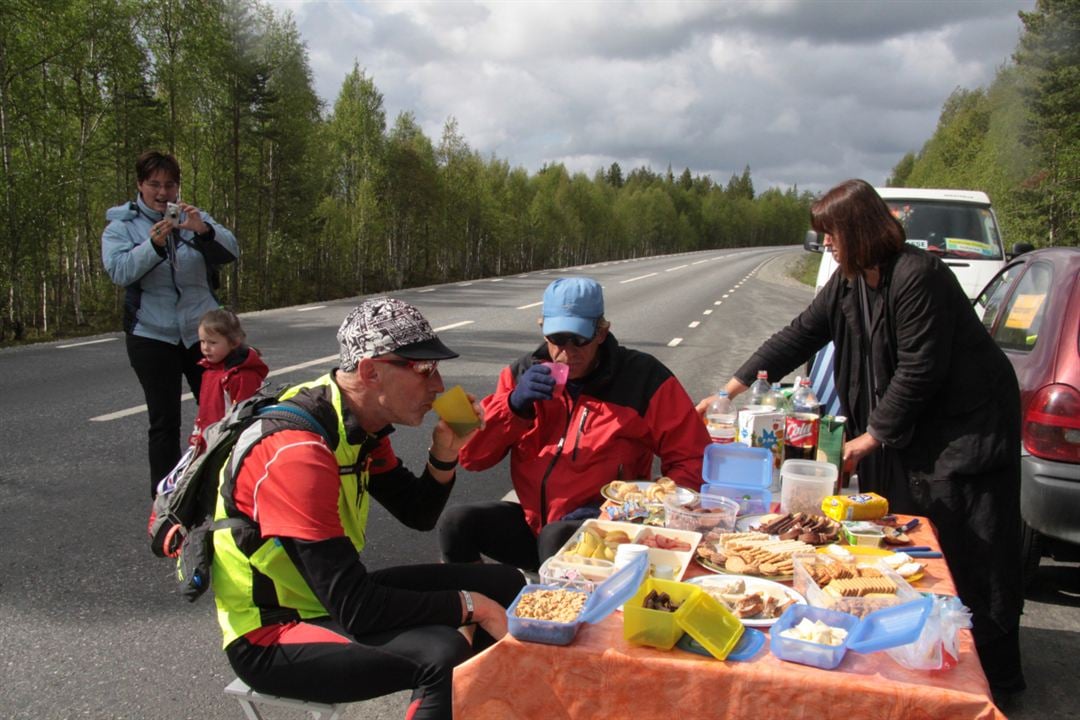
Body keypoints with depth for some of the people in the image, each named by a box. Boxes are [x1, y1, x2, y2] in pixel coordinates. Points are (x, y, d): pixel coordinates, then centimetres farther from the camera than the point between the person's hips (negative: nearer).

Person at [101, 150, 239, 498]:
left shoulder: (193, 218, 6)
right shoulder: (121, 226, 2)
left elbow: (231, 252, -9)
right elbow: (119, 271, -15)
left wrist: (204, 230, -28)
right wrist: (153, 244, -31)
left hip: (203, 332, 2)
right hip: (152, 336, -2)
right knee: (164, 421, 2)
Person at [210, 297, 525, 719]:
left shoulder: (361, 424, -1)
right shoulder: (299, 453, -29)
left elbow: (419, 515, 10)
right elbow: (355, 610, -30)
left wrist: (445, 453, -10)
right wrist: (469, 605, -20)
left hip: (332, 597, 9)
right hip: (271, 636, -9)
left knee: (504, 586, 8)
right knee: (444, 655, -33)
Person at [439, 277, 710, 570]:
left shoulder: (643, 378, -5)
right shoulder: (524, 374, 5)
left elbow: (693, 460, -5)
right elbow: (470, 454, 0)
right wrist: (515, 404, -16)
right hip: (532, 520, 4)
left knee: (558, 538, -35)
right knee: (458, 522, -19)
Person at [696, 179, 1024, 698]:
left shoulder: (918, 277, -22)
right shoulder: (849, 281, 4)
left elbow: (919, 370, -22)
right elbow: (800, 335, 8)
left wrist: (872, 437, -14)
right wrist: (732, 388, 6)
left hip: (966, 427, -8)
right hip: (905, 427, 8)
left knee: (970, 554, -1)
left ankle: (993, 672, 13)